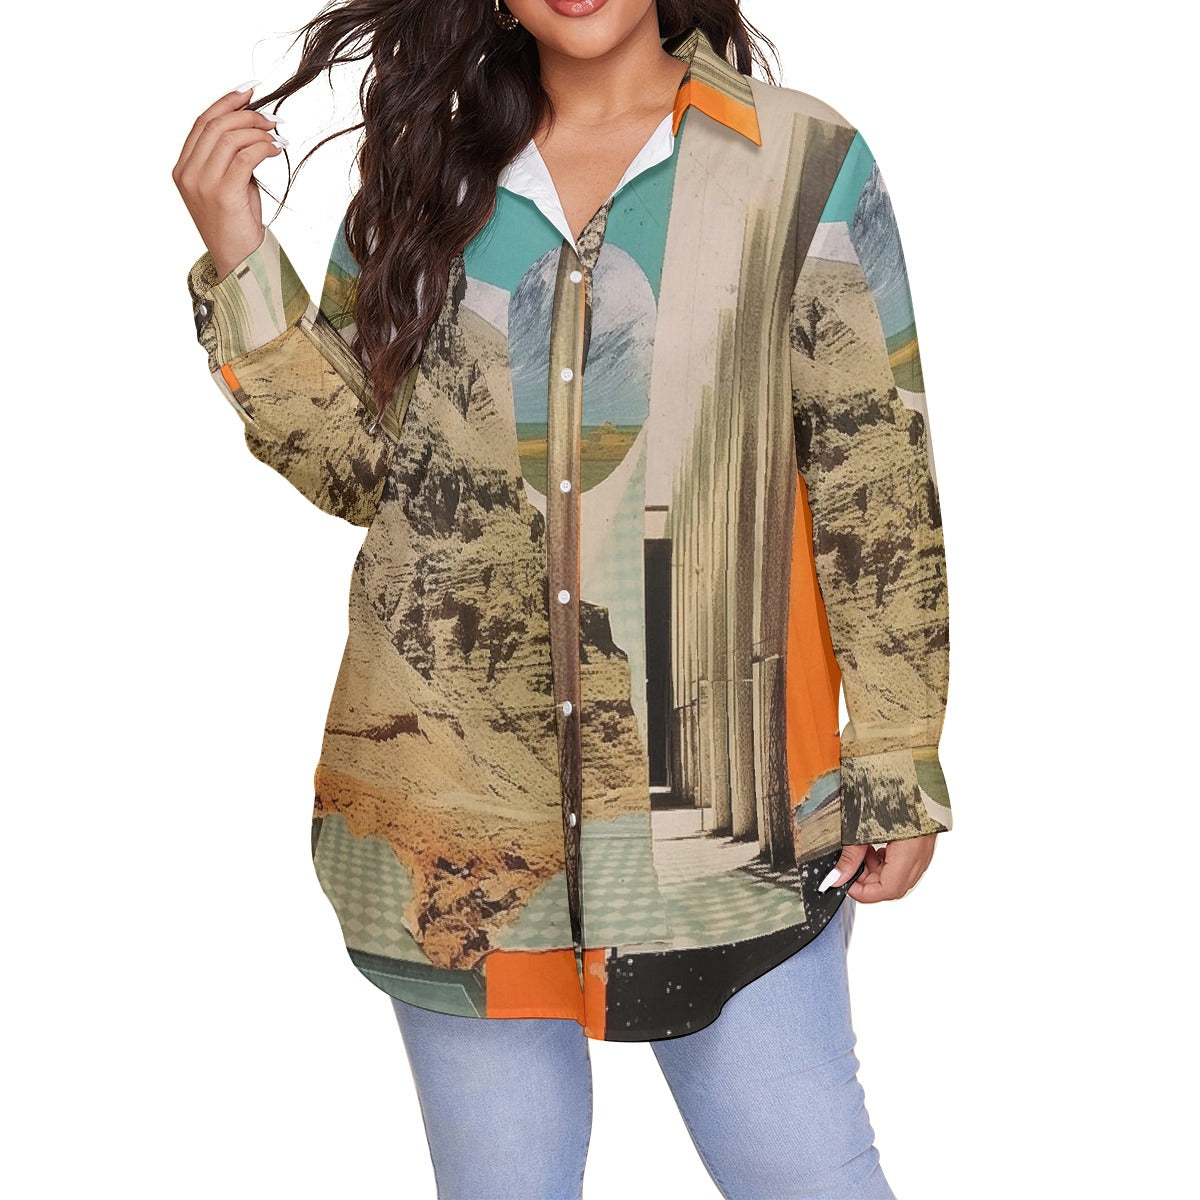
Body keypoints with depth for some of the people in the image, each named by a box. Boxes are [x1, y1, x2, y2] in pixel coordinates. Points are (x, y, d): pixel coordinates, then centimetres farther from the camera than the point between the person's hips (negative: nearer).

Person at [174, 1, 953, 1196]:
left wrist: (900, 763, -2)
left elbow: (879, 486, -2)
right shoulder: (426, 165, 7)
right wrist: (240, 262, -5)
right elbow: (358, 463, 6)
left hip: (715, 803, -2)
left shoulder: (802, 166, -3)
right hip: (458, 804, 3)